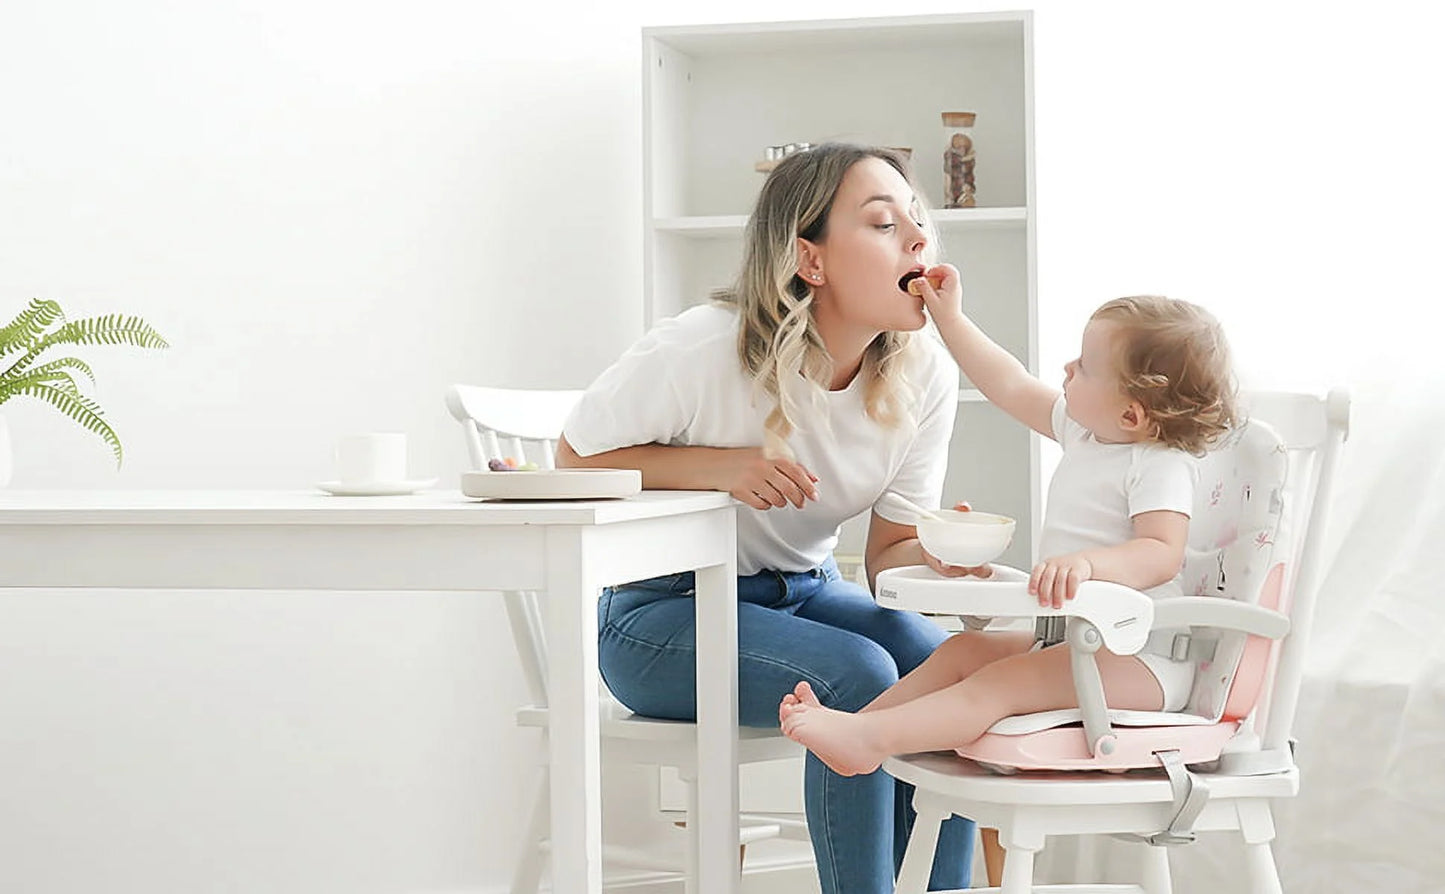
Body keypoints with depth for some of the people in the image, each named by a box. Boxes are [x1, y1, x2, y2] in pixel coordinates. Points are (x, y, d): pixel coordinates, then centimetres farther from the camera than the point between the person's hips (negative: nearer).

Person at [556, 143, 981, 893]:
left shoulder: (924, 375, -8)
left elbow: (888, 551, -2)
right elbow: (575, 457, -9)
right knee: (858, 677, -30)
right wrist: (716, 466, -24)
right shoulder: (702, 350, -23)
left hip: (805, 591, 5)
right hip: (661, 607, -5)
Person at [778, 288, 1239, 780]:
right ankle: (856, 720, -8)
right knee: (963, 650, 3)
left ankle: (868, 740, -40)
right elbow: (1013, 387, 22)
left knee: (1000, 682, -27)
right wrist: (951, 320, 26)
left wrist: (1088, 562, -47)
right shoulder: (1084, 432, 12)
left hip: (1141, 660, -10)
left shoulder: (1162, 467, -17)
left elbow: (1163, 553, -31)